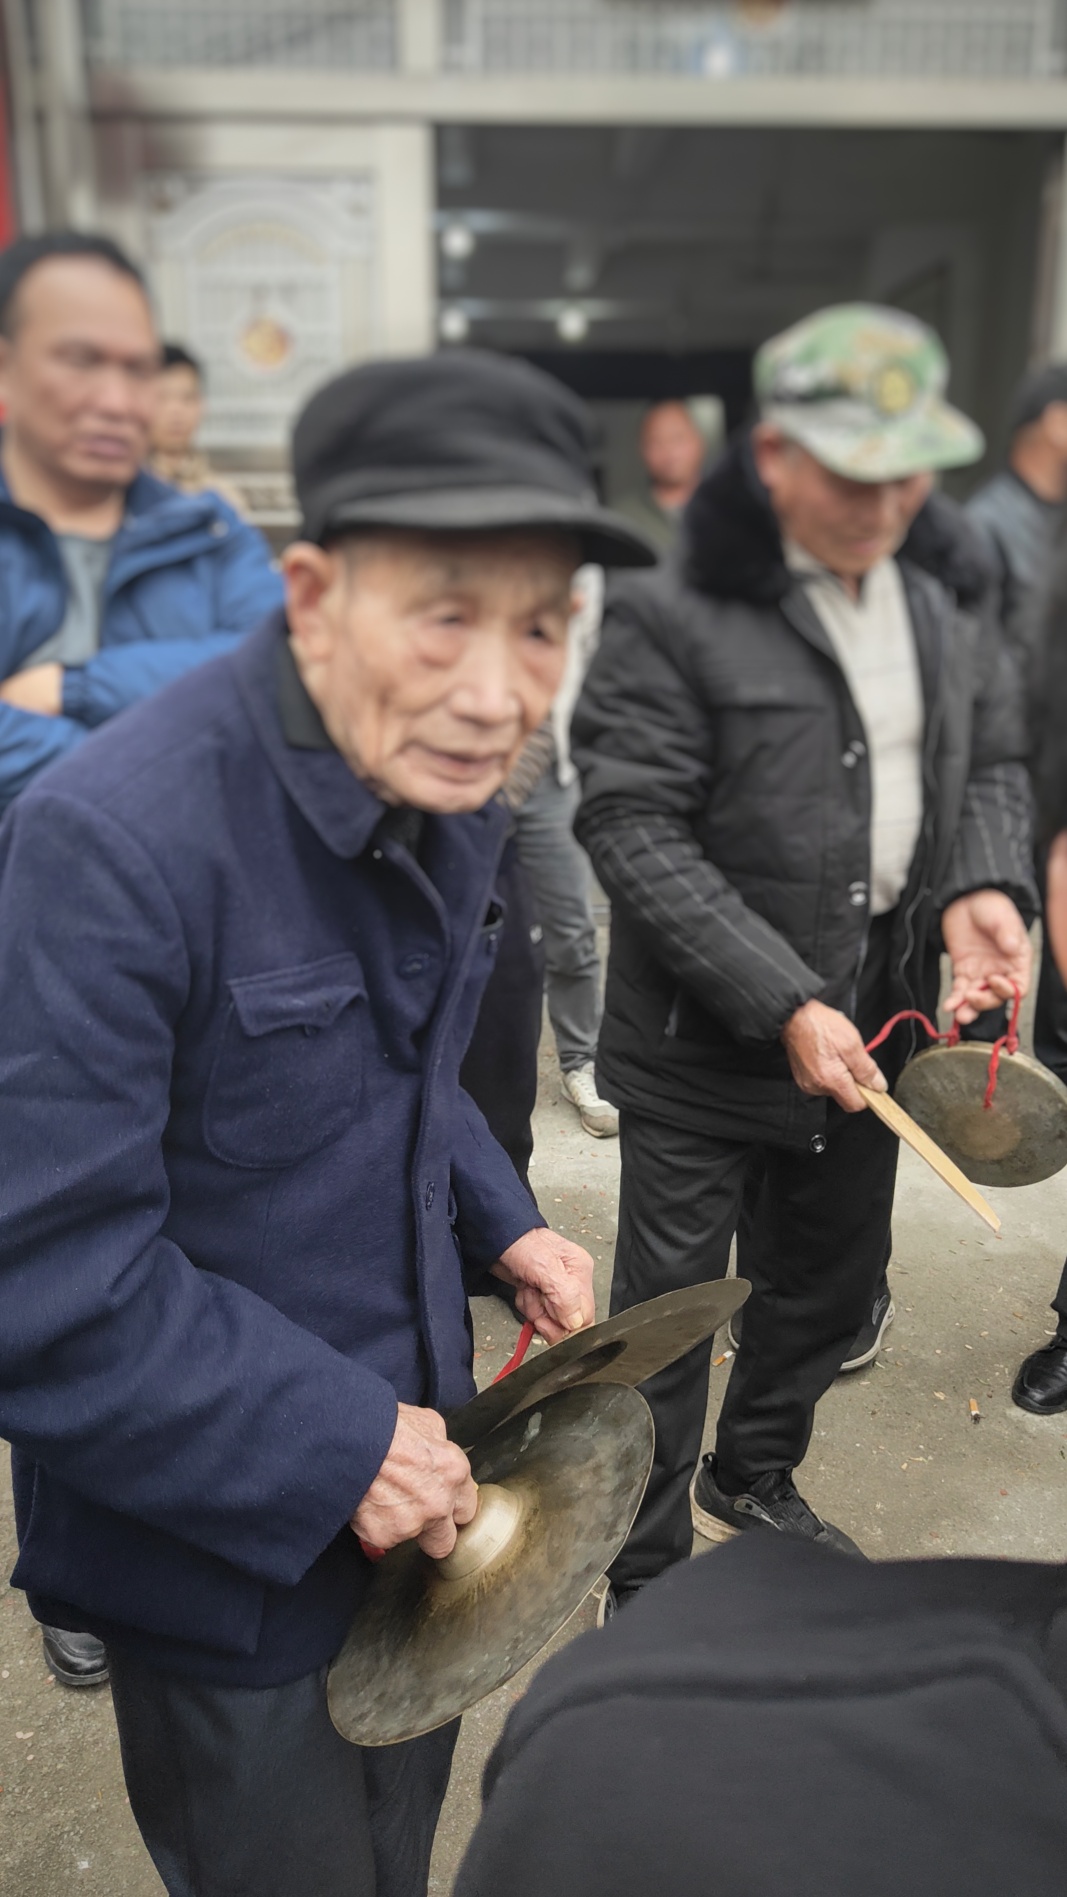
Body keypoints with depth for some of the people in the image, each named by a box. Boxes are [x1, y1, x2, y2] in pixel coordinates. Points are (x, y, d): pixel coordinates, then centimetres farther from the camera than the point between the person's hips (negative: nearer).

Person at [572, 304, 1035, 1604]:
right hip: (702, 1043, -6)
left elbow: (992, 761, 12)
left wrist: (981, 885, -9)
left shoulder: (945, 586, 4)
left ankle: (755, 1479, 52)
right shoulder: (675, 616, -17)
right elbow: (631, 828, -19)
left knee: (833, 1292, 24)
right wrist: (782, 1003, -23)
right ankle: (646, 1585, 32)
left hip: (870, 1021, 7)